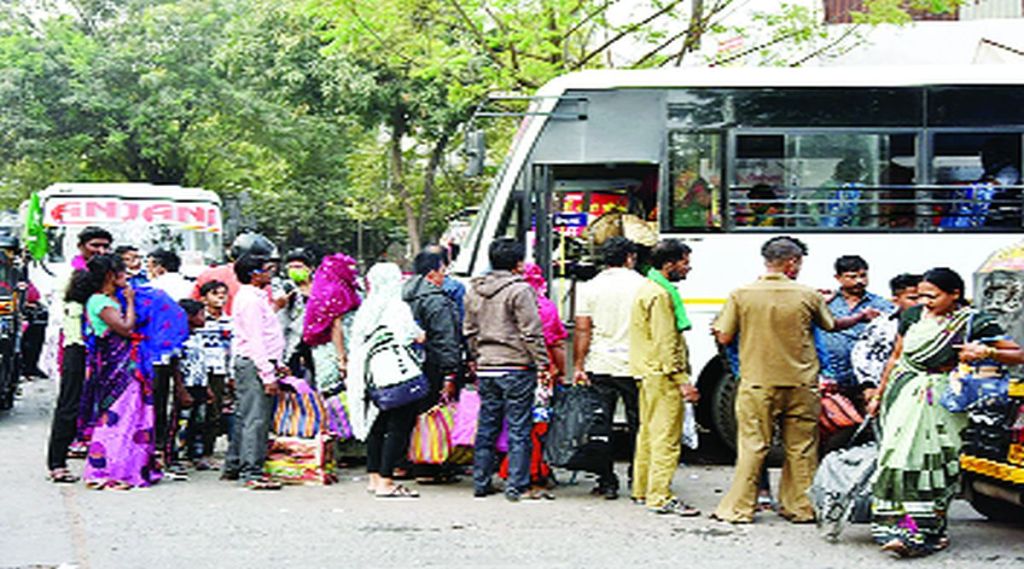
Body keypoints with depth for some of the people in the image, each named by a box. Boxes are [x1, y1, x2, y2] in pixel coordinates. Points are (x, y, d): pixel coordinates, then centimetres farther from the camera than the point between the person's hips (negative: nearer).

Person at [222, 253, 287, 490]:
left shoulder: (255, 297, 18)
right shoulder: (250, 300, -15)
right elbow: (255, 340, -20)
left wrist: (276, 364, 23)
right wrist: (268, 375, -22)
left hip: (256, 363, 11)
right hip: (253, 364, -11)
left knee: (245, 417, 15)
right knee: (255, 419, -11)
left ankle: (233, 467, 23)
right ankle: (251, 473, -11)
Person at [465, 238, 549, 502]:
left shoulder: (474, 291, 11)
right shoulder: (520, 290, -11)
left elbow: (469, 331, 19)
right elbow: (531, 332, -12)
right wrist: (542, 363, -7)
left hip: (486, 368, 6)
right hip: (516, 367, -6)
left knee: (486, 427, 13)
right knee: (519, 428, -1)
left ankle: (481, 482, 17)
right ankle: (517, 486, -2)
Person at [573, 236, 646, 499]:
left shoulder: (589, 288, 3)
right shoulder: (641, 285, -2)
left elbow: (583, 330, 0)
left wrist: (578, 366, 3)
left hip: (599, 366, 1)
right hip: (633, 365, -1)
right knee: (637, 426, 8)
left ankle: (607, 482, 6)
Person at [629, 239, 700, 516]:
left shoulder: (648, 289, 17)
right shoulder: (660, 295, -16)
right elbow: (666, 344, -21)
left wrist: (681, 375, 25)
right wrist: (683, 380, -22)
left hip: (649, 372, 11)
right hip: (662, 375, -11)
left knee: (649, 432, 16)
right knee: (666, 436, -10)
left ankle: (642, 490, 23)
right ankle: (660, 497, -11)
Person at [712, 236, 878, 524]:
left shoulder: (741, 295, -5)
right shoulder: (808, 296, -1)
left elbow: (724, 338, -4)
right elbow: (832, 326, 15)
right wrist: (862, 317, 34)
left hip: (757, 384, -1)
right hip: (801, 383, 1)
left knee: (752, 447, 4)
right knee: (801, 448, 10)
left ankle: (739, 508, 6)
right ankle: (800, 507, 16)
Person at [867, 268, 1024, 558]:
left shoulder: (974, 323, -5)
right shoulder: (913, 316, 8)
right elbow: (896, 357, 18)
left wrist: (986, 352, -23)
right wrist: (879, 395, 20)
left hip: (939, 402, -4)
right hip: (903, 396, 4)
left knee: (928, 461, -11)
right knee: (896, 455, -2)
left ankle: (924, 531, -8)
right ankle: (893, 522, 4)